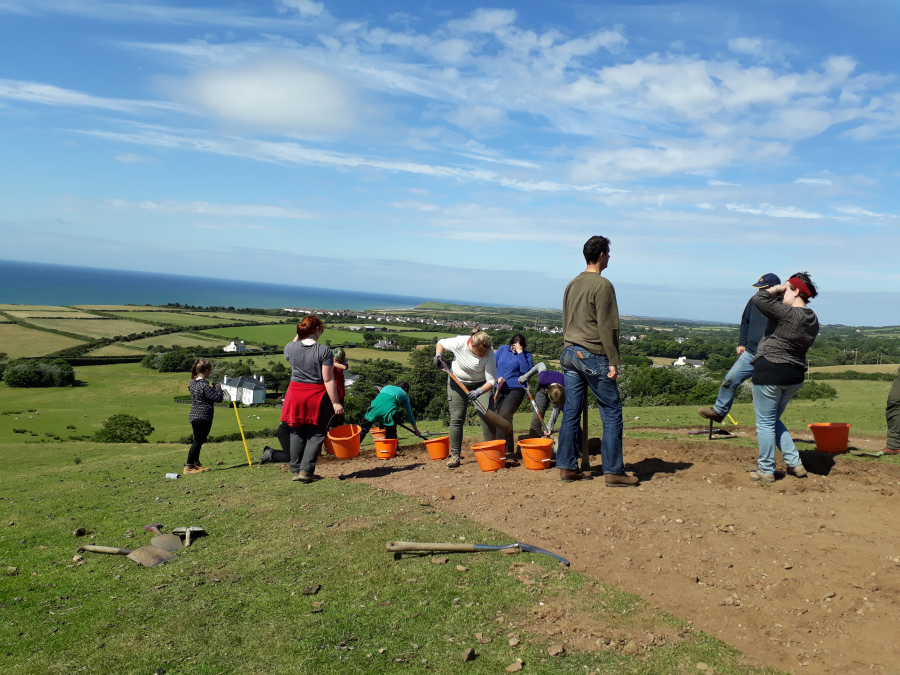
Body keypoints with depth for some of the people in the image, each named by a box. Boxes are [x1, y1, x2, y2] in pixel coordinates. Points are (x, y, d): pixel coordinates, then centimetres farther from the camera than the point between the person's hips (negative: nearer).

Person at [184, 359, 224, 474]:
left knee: (197, 441, 17)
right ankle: (188, 467, 0)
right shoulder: (204, 385, -20)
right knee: (198, 442, -3)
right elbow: (218, 398, -17)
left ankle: (196, 464, 26)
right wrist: (218, 387, -1)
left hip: (194, 416, 9)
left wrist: (213, 388, 11)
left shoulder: (193, 383, 9)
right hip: (203, 417, -9)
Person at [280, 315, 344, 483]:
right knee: (315, 435, 7)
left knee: (297, 434, 15)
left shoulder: (290, 348, 0)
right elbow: (328, 379, -15)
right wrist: (335, 403, -11)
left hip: (295, 395, 4)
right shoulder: (324, 351, -12)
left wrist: (297, 337, 22)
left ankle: (296, 470, 18)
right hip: (317, 396, -4)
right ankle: (306, 470, -1)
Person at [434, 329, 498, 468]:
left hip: (480, 385, 0)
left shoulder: (489, 354, -26)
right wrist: (438, 355, -22)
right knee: (456, 419, -5)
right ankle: (455, 454, 2)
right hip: (457, 383, 0)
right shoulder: (459, 342, -25)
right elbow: (441, 343, -3)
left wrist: (479, 392, -42)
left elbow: (491, 380, -26)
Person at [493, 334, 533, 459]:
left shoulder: (526, 355, 2)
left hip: (516, 389, -5)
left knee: (504, 417, -21)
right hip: (499, 390, 5)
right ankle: (510, 451, 20)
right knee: (506, 420, 10)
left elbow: (526, 371, -14)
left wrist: (520, 353, -14)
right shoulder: (502, 349, 12)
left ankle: (505, 449, -19)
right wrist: (498, 377, -7)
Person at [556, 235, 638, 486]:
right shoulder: (602, 285, -11)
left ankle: (567, 467, 12)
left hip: (569, 353, 8)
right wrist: (613, 361, -11)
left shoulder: (572, 284, 14)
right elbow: (607, 327, -14)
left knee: (571, 412, 9)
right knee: (612, 413, 0)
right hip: (593, 356, -8)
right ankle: (614, 472, 1)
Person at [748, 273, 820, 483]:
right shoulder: (812, 320, 7)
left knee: (765, 423, 4)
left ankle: (766, 471, 10)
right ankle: (795, 464, 21)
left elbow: (758, 299, -22)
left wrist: (777, 289, -6)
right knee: (774, 420, 23)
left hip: (769, 373, -9)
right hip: (794, 375, 9)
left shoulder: (787, 313, -20)